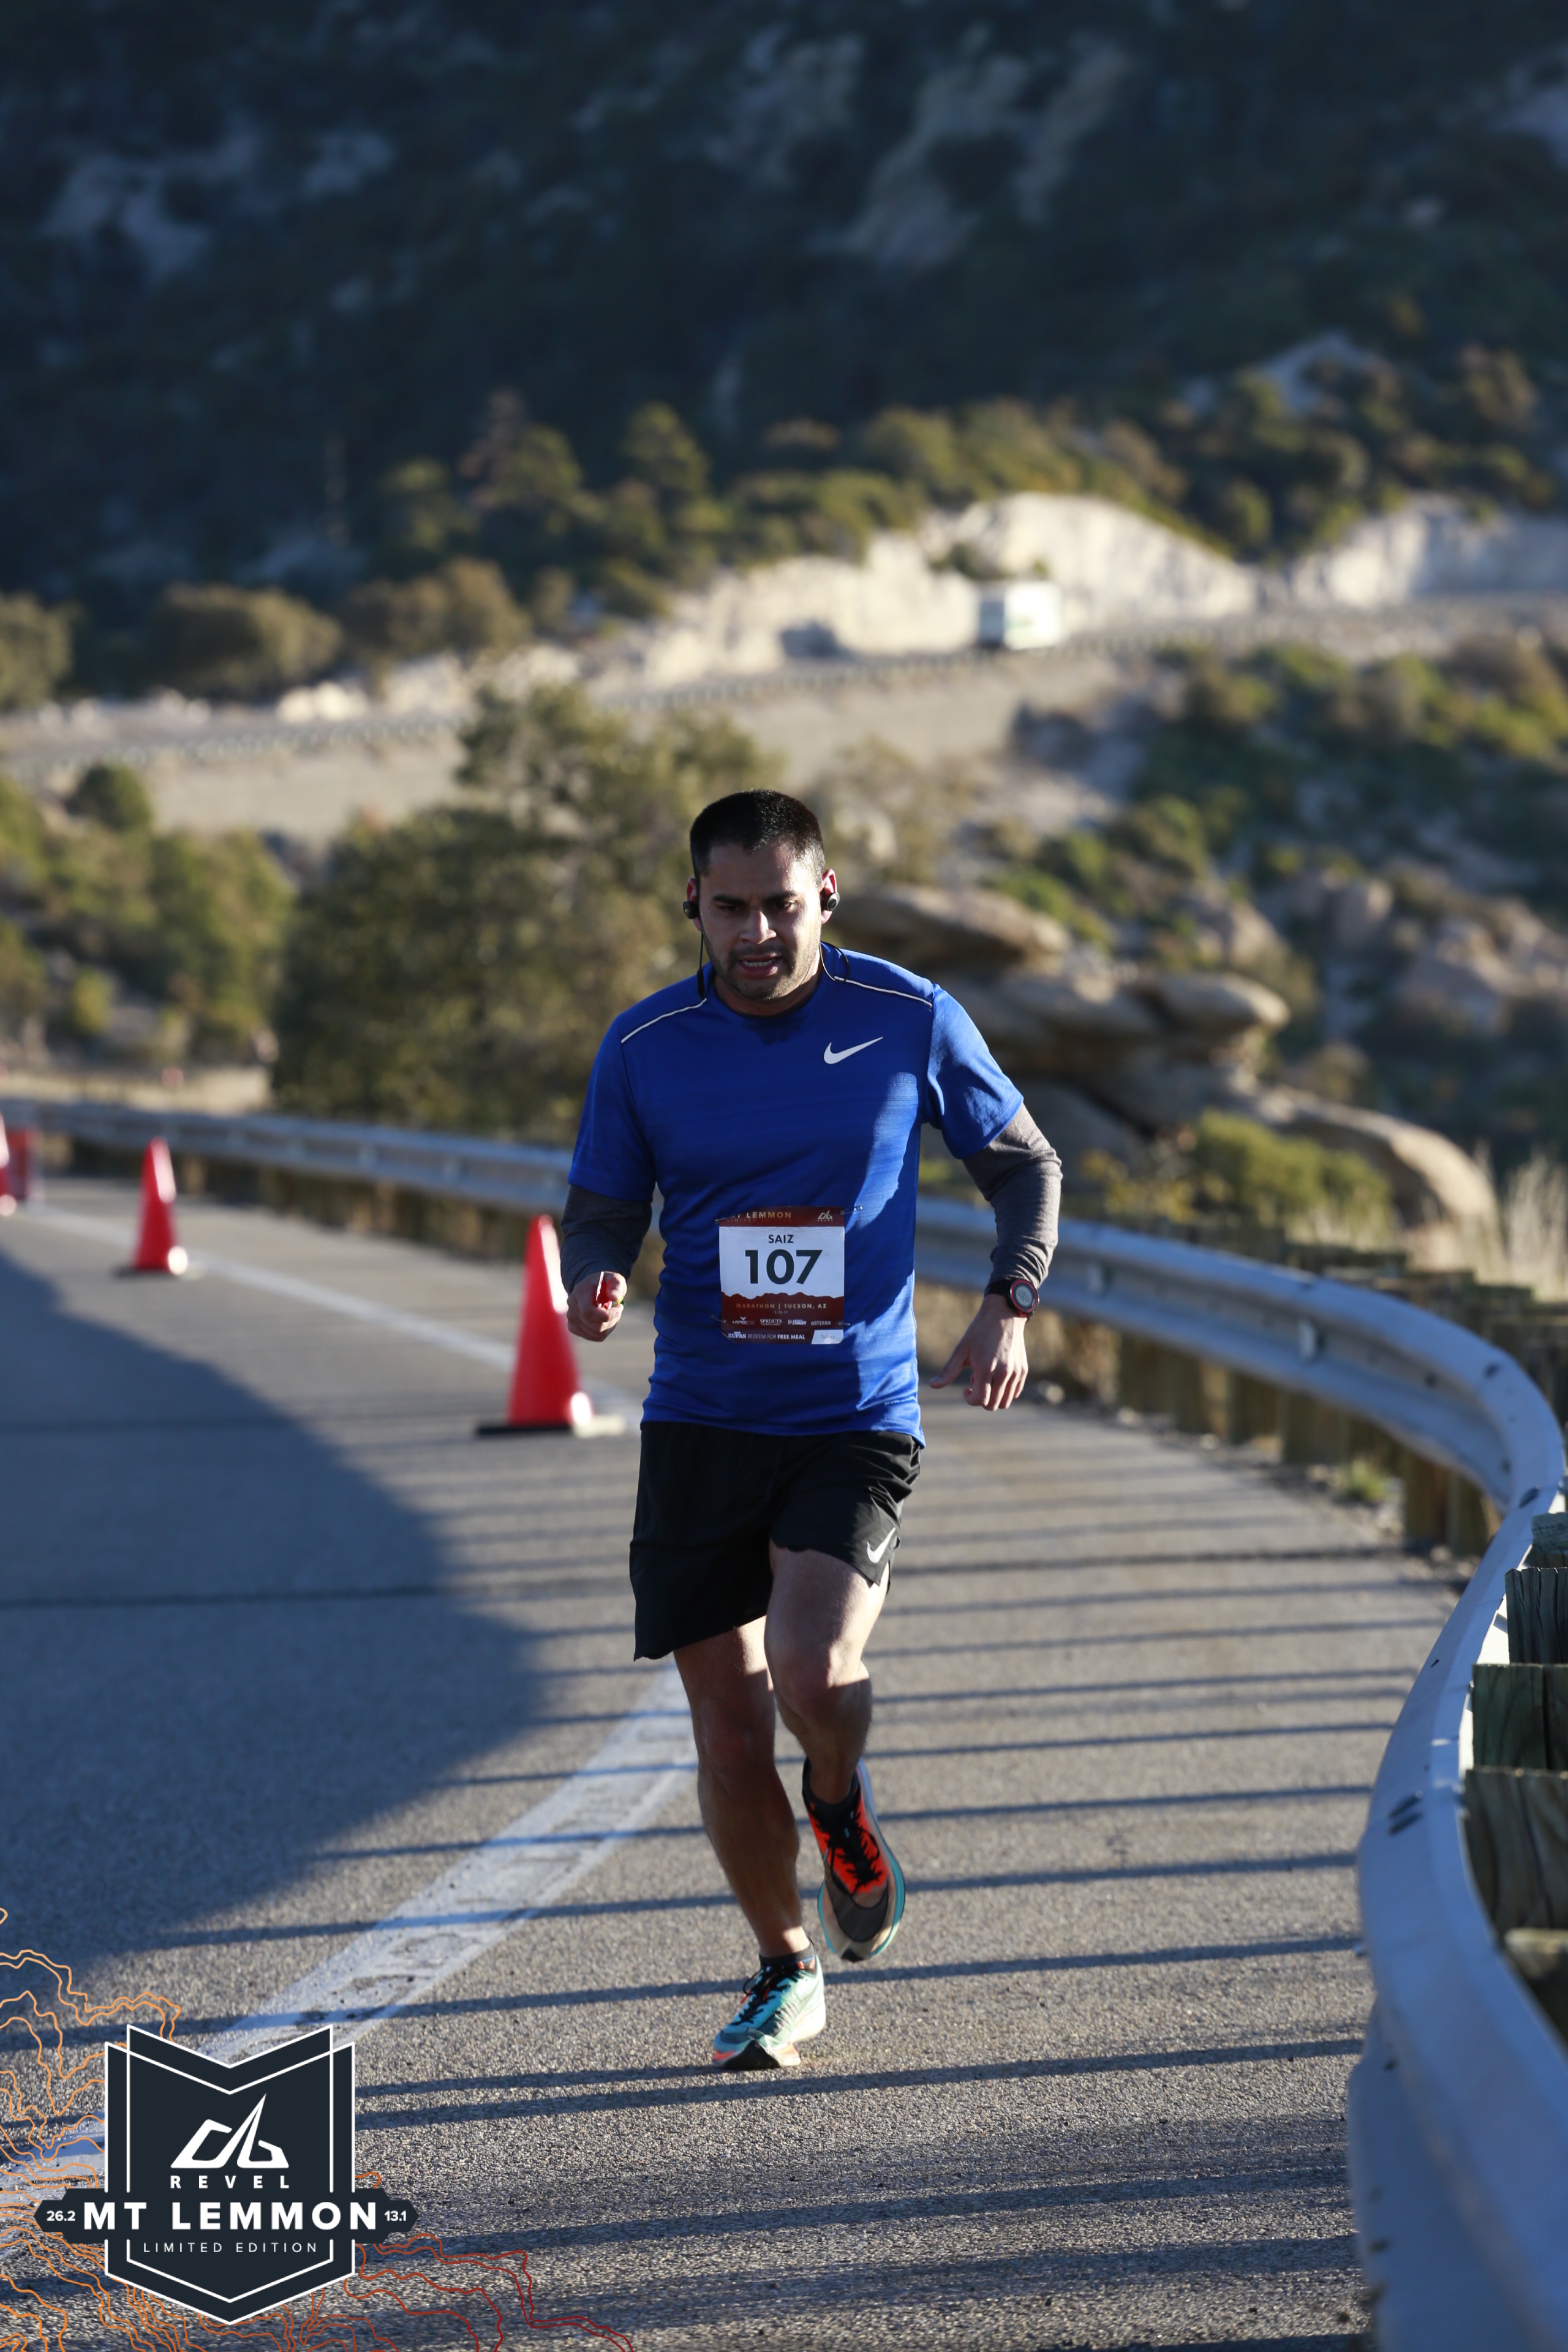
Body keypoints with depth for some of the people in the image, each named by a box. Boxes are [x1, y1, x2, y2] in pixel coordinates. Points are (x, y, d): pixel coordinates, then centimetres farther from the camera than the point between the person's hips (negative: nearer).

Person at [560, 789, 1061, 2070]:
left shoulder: (910, 1021, -3)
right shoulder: (644, 1047, -1)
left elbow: (1026, 1162, 10)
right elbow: (601, 1210, 10)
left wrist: (1008, 1307, -5)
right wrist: (596, 1281, -14)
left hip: (856, 1418, -2)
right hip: (700, 1423, 2)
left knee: (812, 1671, -24)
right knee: (730, 1736, 0)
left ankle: (845, 1812, 12)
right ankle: (787, 1972, 24)